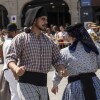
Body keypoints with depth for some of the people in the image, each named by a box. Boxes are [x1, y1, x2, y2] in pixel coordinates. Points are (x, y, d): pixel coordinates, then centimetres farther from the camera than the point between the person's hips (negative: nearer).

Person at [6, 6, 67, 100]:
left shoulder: (49, 41, 13)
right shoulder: (21, 38, -2)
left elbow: (56, 59, 11)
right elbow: (10, 58, -7)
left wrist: (62, 70, -11)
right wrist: (16, 69, -29)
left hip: (43, 84, 6)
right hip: (26, 83, -6)